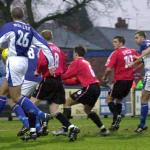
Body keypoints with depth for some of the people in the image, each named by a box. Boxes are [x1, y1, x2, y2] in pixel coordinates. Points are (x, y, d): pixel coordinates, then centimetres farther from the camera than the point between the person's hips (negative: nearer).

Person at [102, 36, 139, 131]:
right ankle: (116, 123, 13)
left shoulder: (116, 53, -11)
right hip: (130, 80, 6)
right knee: (119, 99, 18)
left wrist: (105, 77, 1)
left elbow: (109, 69, -16)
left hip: (120, 80, -6)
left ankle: (117, 116, -16)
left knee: (110, 98, 6)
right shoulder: (133, 51, 7)